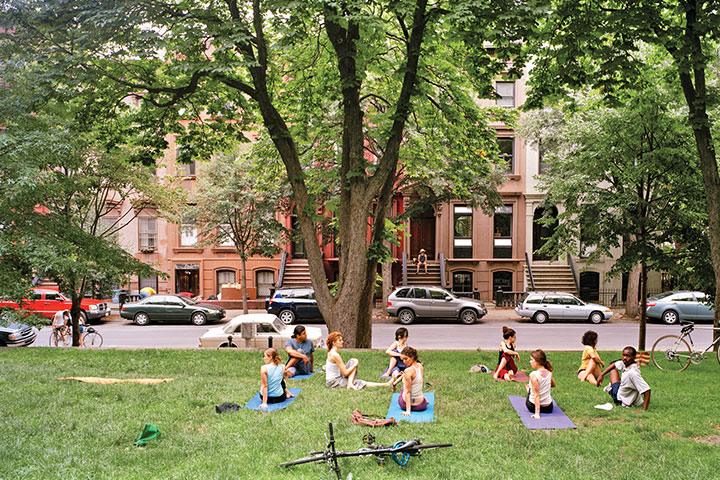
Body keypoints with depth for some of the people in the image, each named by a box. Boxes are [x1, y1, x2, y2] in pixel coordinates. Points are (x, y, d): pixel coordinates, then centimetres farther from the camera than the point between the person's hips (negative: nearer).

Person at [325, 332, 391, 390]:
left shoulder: (331, 352, 8)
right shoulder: (335, 355, -22)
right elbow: (345, 373, -18)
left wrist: (354, 363, 8)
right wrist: (355, 365, -5)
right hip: (333, 382, -9)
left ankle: (350, 384, -9)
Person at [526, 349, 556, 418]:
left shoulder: (534, 375, -22)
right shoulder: (549, 372, -5)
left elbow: (536, 395, -23)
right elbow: (553, 385, 16)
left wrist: (537, 413, -22)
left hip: (533, 406, -6)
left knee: (529, 387, 23)